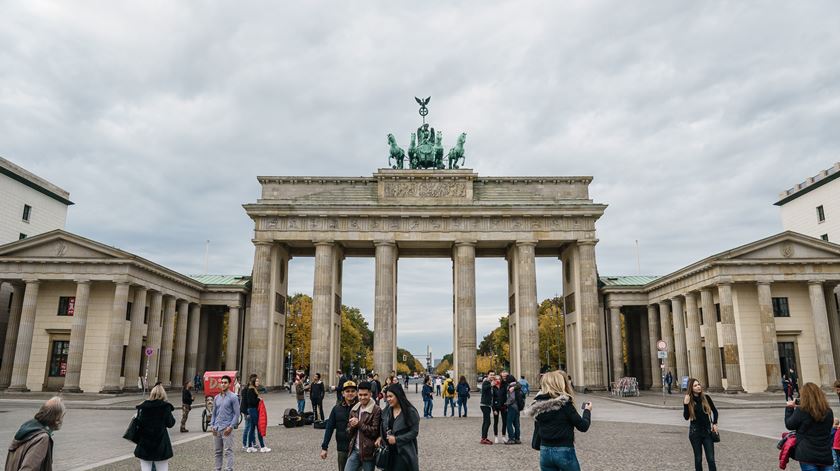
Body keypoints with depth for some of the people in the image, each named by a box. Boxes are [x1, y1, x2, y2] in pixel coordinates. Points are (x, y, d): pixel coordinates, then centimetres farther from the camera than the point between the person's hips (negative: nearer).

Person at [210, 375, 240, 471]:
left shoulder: (233, 397, -5)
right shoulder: (216, 397, 11)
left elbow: (236, 414, -7)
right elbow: (214, 413, 16)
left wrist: (231, 427, -13)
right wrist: (212, 425, 5)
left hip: (227, 429, -6)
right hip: (216, 429, 6)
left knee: (228, 451, -6)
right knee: (217, 451, 12)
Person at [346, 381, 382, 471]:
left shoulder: (376, 410, -10)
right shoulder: (354, 409, 10)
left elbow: (375, 431, -14)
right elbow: (348, 431, 12)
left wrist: (359, 423, -16)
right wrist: (352, 426, -10)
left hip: (368, 451, -5)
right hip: (354, 450, 5)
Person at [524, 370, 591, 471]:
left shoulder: (538, 405, 2)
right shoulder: (564, 403, -13)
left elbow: (537, 430, 9)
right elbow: (583, 426, -6)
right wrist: (587, 411, 8)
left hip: (545, 452, 5)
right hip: (564, 452, -5)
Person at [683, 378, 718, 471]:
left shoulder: (706, 397, -2)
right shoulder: (688, 400, -6)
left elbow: (715, 411, 13)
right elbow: (686, 417, -11)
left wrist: (714, 423, 4)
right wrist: (686, 404, -21)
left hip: (707, 431, 1)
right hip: (695, 433, -1)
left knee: (711, 459, -1)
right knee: (698, 458, 7)